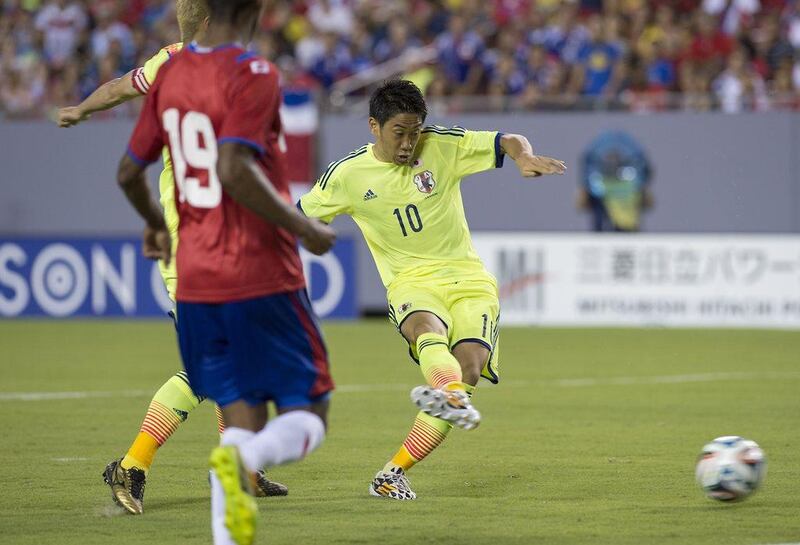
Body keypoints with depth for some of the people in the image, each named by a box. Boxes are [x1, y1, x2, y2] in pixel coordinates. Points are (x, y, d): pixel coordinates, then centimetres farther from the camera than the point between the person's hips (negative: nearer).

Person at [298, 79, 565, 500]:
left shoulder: (441, 147, -1)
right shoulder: (348, 174, 1)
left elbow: (509, 142, 0)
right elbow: (301, 216, 14)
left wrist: (525, 157, -22)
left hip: (468, 279, 1)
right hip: (410, 283, -1)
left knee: (469, 365, -22)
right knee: (428, 327, -37)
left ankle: (394, 472, -14)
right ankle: (450, 394, -73)